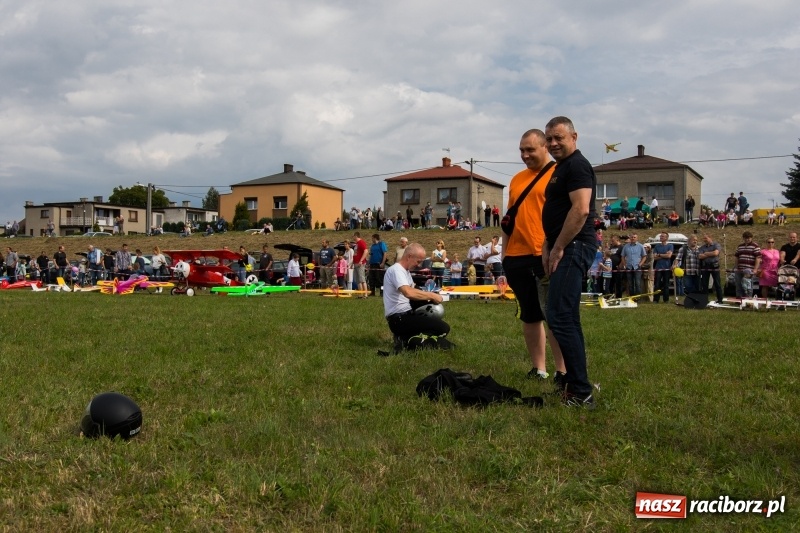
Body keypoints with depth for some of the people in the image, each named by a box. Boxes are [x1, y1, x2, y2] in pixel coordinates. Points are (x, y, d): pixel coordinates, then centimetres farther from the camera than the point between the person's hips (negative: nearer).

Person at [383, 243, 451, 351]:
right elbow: (408, 293, -34)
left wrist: (429, 296, 2)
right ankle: (409, 340, -13)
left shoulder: (406, 270, 16)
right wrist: (431, 295, -23)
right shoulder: (396, 270, -17)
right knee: (444, 328, -16)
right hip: (399, 319, -11)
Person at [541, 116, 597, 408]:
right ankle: (575, 386, 21)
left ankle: (581, 393, -11)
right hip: (565, 249, 11)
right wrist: (548, 247, 15)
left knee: (560, 317, -14)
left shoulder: (577, 165, -10)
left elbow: (581, 210, -22)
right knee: (567, 318, 13)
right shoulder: (561, 167, 21)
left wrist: (558, 249, -18)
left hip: (574, 248, -11)